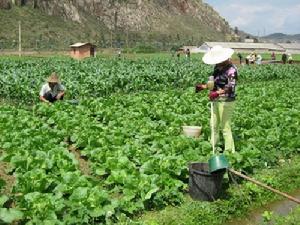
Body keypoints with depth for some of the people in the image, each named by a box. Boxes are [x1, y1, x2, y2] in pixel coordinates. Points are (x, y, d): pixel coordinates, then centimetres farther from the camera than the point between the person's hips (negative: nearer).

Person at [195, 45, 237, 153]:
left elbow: (231, 87, -28)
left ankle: (230, 151, 8)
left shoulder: (231, 69, -16)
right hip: (216, 101, 8)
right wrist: (203, 86, 5)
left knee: (225, 127, -4)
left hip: (226, 102, -8)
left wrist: (218, 93, -43)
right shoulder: (217, 67, 9)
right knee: (214, 125, 17)